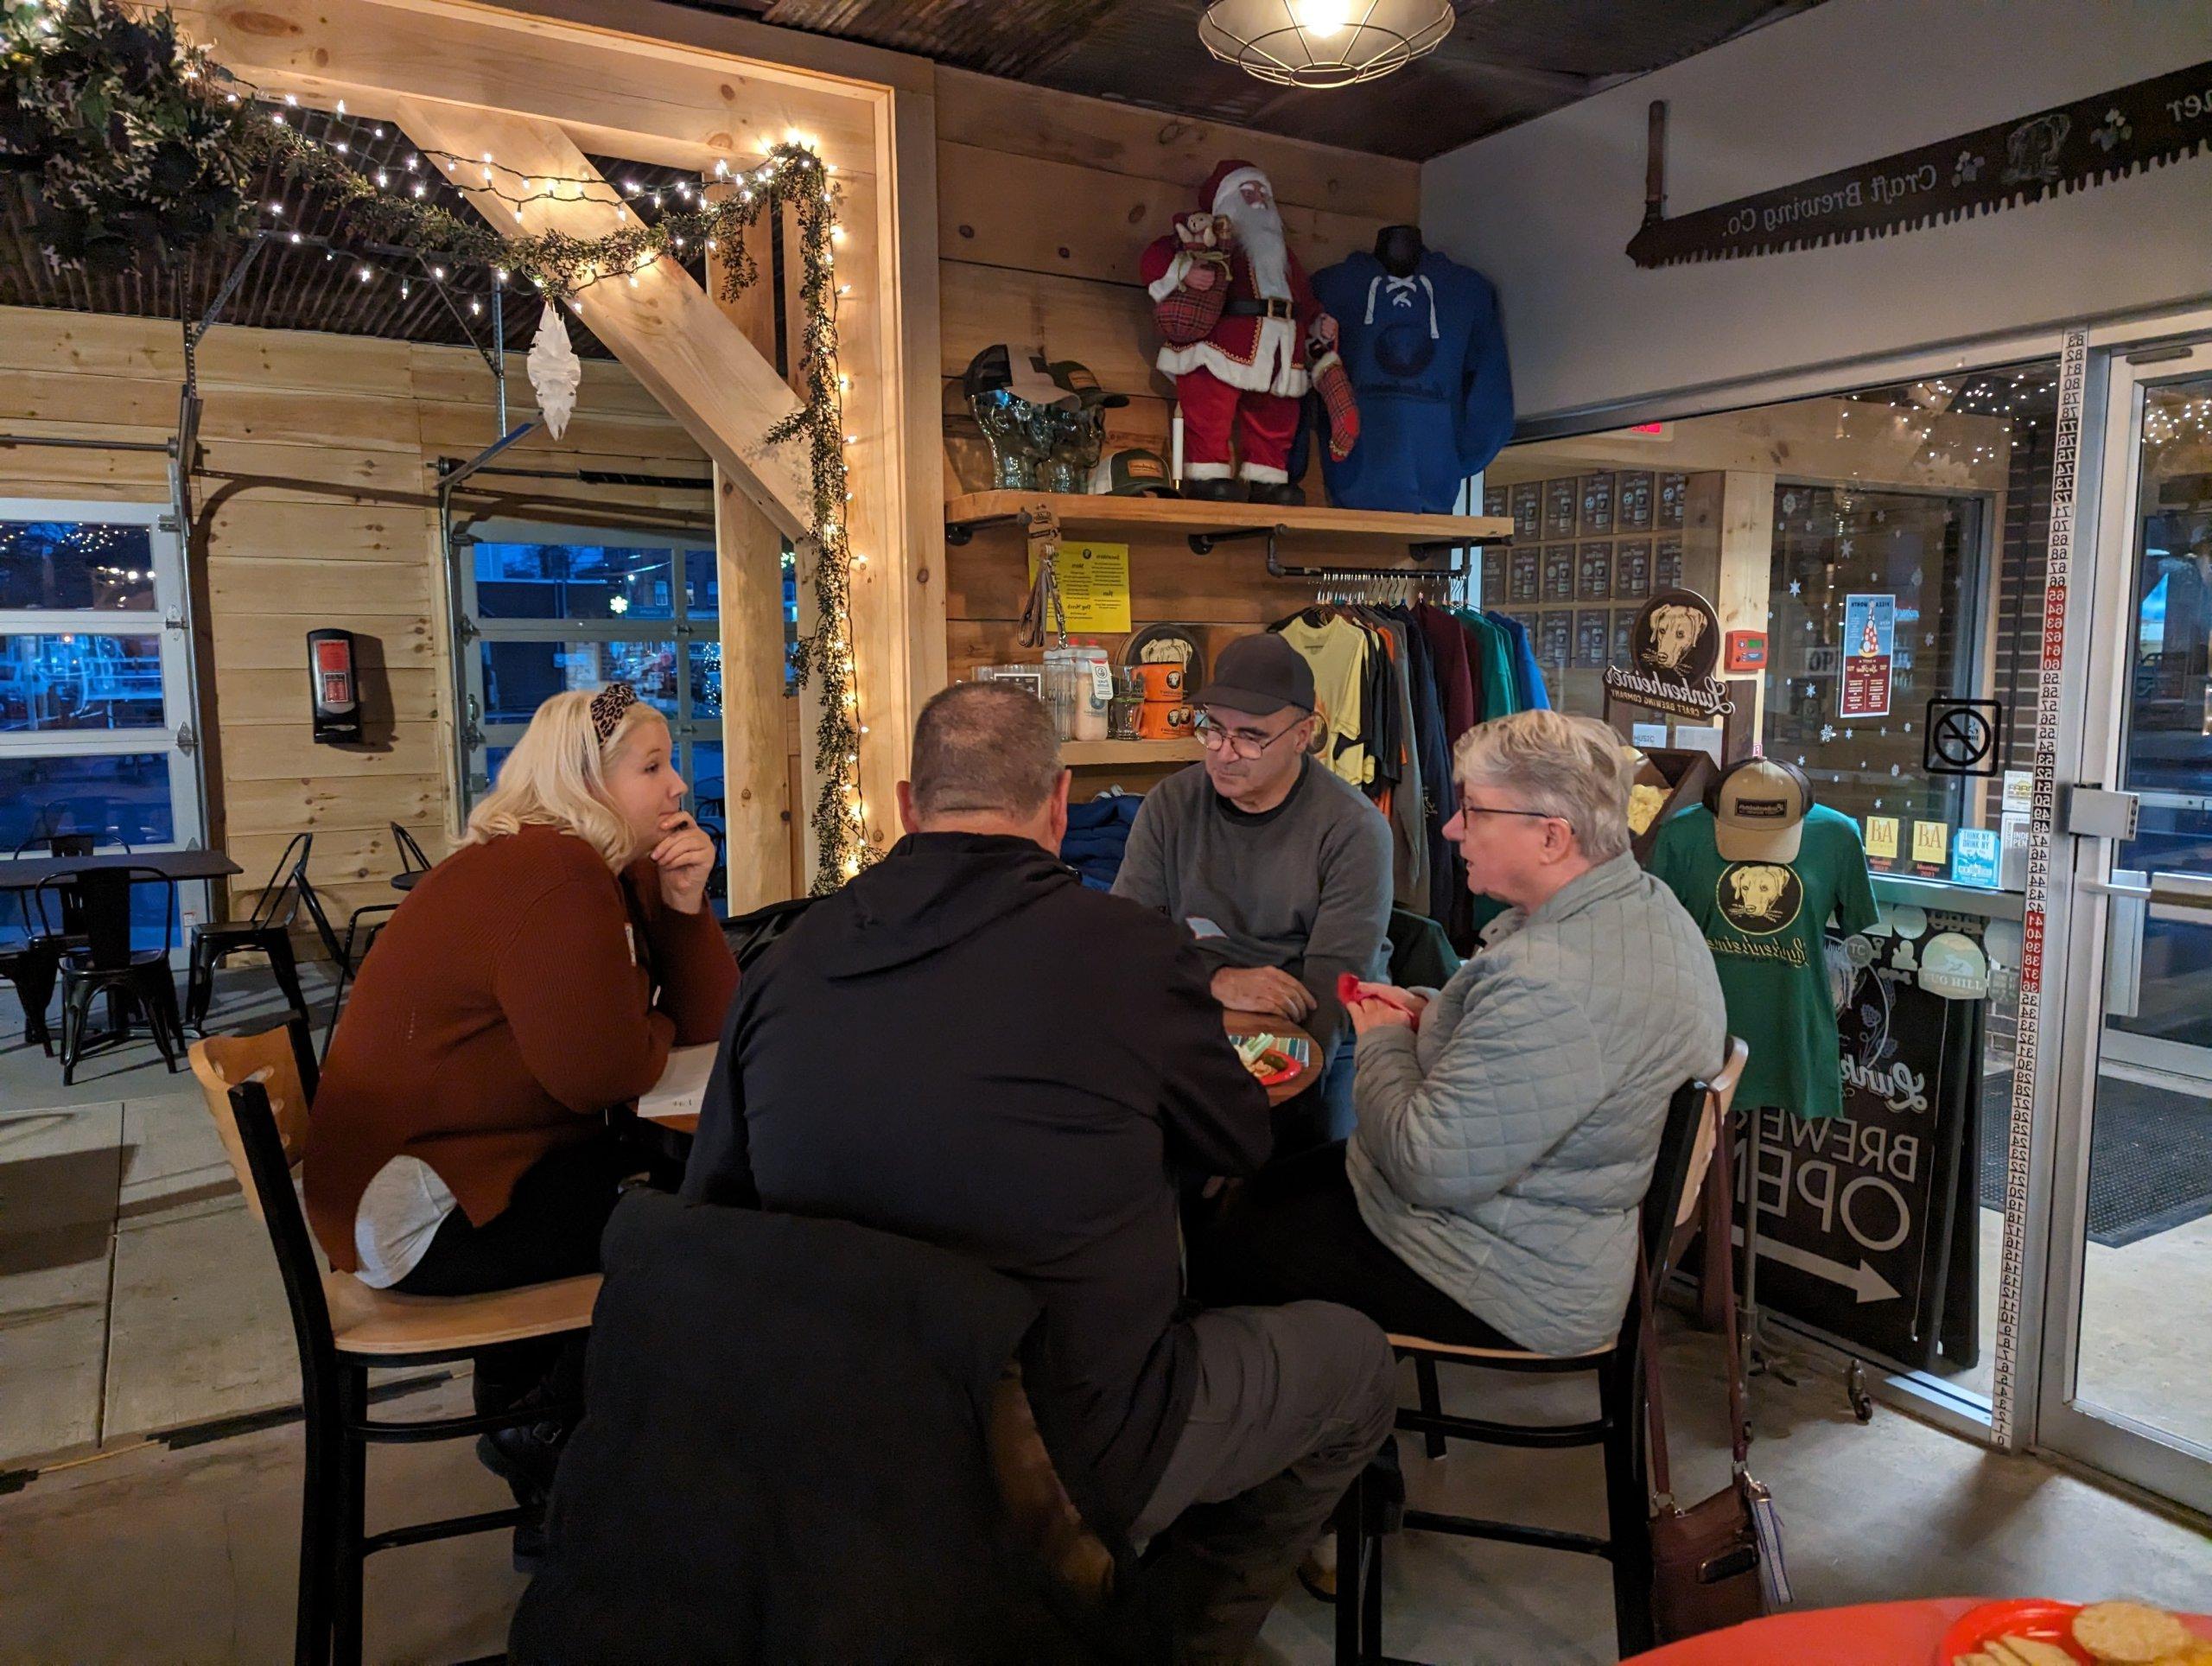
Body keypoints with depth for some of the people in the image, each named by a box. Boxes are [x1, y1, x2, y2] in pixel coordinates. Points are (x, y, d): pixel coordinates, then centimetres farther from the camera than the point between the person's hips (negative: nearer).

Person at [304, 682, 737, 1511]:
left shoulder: (611, 870, 8)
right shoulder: (550, 879, -23)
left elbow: (704, 1020, 5)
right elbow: (602, 1070, -27)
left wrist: (685, 904, -10)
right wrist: (651, 1034, -4)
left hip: (481, 1161, 10)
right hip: (418, 1211, -10)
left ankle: (522, 1405, 24)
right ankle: (545, 1436, 15)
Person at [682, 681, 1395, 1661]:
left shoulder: (787, 962, -6)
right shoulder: (1132, 951, -18)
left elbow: (710, 1201, 3)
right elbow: (1242, 1145, -1)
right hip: (1077, 1460, -5)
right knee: (1353, 1361, 19)